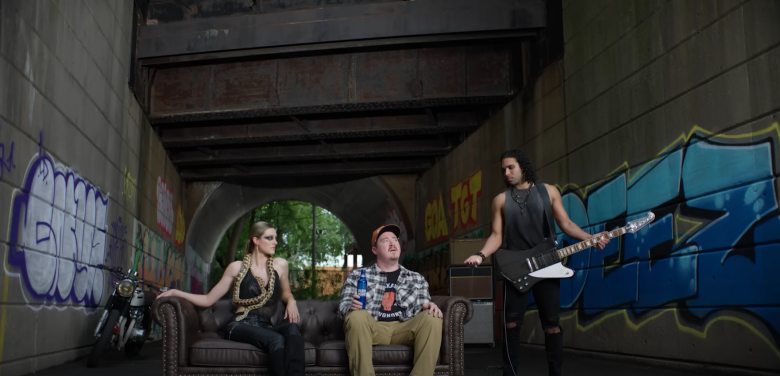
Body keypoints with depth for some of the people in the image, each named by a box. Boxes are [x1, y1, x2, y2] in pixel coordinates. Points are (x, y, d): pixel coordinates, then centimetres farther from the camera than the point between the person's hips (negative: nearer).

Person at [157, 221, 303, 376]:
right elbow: (209, 299, 10)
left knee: (292, 329, -35)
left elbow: (286, 293, 29)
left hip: (265, 327, 3)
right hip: (240, 326, -3)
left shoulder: (280, 264, 11)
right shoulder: (237, 267, 5)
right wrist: (176, 292, 1)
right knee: (276, 340, -37)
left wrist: (291, 302, 5)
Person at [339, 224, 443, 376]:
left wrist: (429, 306, -9)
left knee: (432, 318, -26)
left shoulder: (417, 279, 22)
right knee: (357, 316, -34)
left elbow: (425, 306, 16)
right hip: (372, 329, -1)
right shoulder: (358, 275, 15)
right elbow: (343, 306, 8)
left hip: (403, 329, 2)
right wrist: (352, 307, -17)